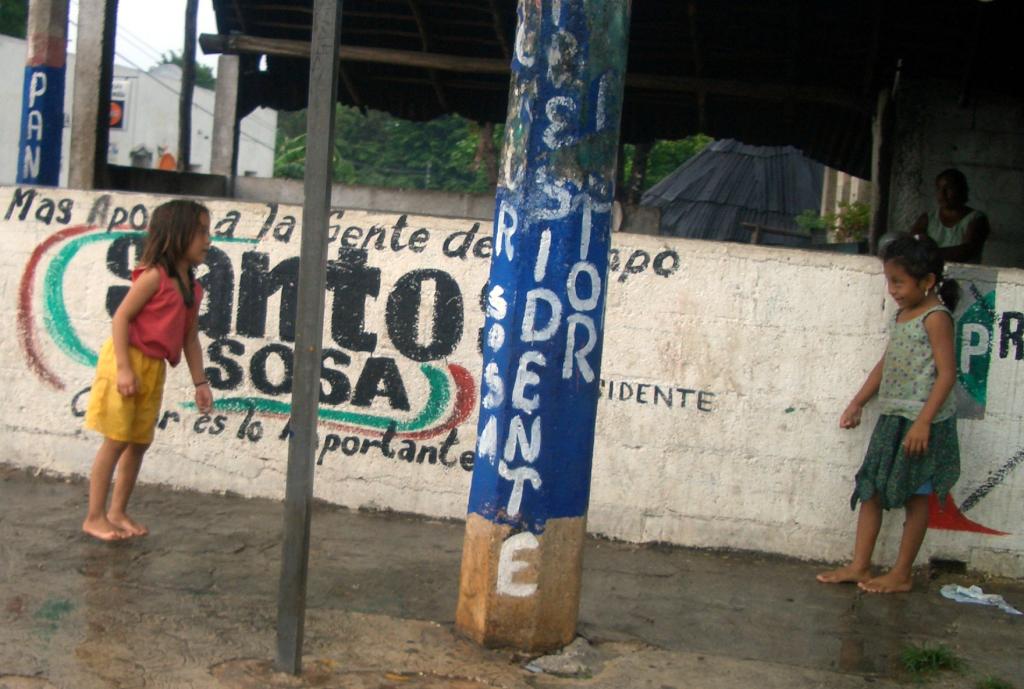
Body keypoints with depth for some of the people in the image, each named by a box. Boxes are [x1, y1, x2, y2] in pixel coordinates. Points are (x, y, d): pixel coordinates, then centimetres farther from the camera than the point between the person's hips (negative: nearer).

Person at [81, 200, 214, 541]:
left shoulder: (191, 288, 9)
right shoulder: (154, 275, -14)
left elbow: (190, 336, 13)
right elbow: (121, 317, -16)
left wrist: (200, 382, 10)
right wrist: (124, 368, -22)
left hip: (154, 369, 8)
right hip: (128, 360, -8)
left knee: (139, 443, 11)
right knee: (116, 441, -3)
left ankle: (118, 512, 23)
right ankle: (94, 517, 7)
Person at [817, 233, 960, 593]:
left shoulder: (935, 317, -13)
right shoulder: (901, 315, 11)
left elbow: (947, 372, -18)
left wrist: (923, 421, -23)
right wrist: (857, 403, 19)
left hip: (923, 421, -8)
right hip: (892, 417, 8)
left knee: (916, 497, 4)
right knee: (871, 489, 9)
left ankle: (901, 574, 14)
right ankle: (859, 567, 17)